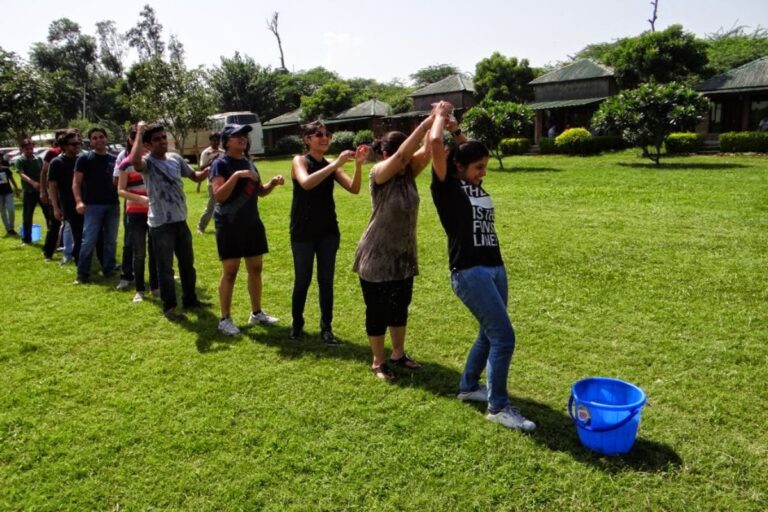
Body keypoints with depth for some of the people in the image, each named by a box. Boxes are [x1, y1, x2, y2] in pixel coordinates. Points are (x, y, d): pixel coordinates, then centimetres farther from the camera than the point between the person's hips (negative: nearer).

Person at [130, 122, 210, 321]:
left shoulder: (175, 158, 6)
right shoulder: (147, 163, -12)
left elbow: (195, 176, 17)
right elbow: (135, 160, -37)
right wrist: (140, 132, -25)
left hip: (180, 221, 6)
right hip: (160, 224, -6)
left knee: (188, 264, 17)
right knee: (165, 268, 2)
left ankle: (190, 299, 33)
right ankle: (169, 307, 15)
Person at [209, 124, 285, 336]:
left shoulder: (248, 162, 12)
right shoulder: (220, 164, -9)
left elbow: (260, 192, 18)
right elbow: (219, 196, -20)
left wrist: (273, 183, -1)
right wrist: (237, 175, -29)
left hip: (252, 223, 7)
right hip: (229, 225, -7)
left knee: (255, 269, 12)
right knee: (230, 272, -2)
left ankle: (256, 313, 26)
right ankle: (225, 319, 10)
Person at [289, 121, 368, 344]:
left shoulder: (331, 166, 6)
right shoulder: (299, 161, -5)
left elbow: (354, 189, -5)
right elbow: (306, 183, -27)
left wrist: (358, 165, -21)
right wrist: (336, 164, -31)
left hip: (328, 231, 4)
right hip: (303, 232, -4)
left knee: (326, 281, 6)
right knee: (302, 280, 5)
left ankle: (326, 328, 15)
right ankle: (297, 324, 23)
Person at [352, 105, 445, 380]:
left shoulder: (408, 172, 0)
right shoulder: (379, 173, -16)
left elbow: (428, 150, -13)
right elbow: (402, 154, -32)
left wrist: (440, 123, -27)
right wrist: (427, 122, -34)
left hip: (404, 256, 7)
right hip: (376, 258, -6)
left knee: (400, 307, 18)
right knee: (377, 311, 6)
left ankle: (398, 354, 36)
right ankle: (378, 362, 23)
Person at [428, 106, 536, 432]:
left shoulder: (476, 186, 13)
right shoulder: (447, 186, -7)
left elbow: (474, 151, 33)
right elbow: (434, 142, -16)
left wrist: (456, 130, 23)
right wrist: (441, 117, 3)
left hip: (495, 268, 8)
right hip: (469, 272, -8)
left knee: (489, 334, 16)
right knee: (503, 337, -9)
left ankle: (468, 387, 36)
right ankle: (498, 407, 5)